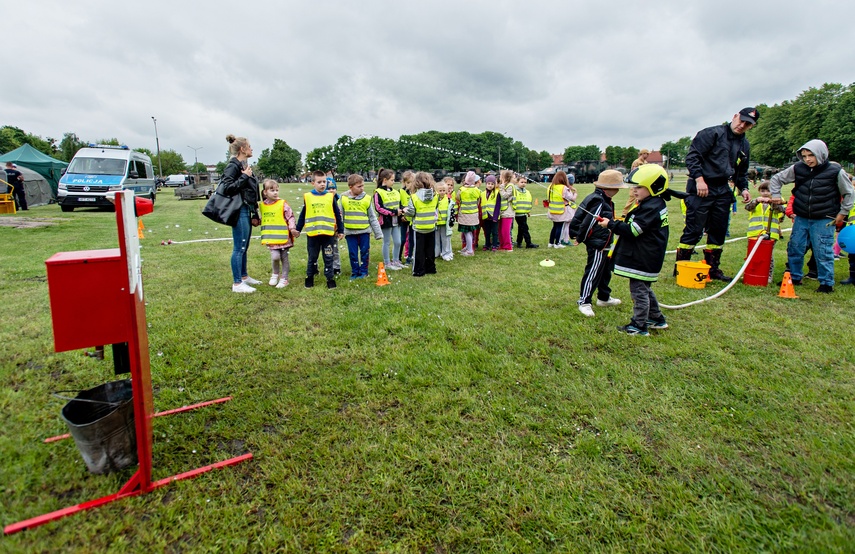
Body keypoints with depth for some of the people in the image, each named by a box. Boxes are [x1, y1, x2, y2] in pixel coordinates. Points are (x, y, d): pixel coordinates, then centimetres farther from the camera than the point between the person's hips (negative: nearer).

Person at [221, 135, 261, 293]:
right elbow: (227, 188, -20)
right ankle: (237, 284, 1)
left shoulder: (244, 166, 17)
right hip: (239, 212, -9)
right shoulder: (233, 166, -11)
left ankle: (244, 277, 28)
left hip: (246, 211, 9)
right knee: (239, 248, -5)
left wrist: (255, 214, 18)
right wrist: (244, 176, -17)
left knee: (244, 247, 17)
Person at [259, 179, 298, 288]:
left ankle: (284, 278, 22)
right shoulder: (262, 205, 6)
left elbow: (290, 217, -8)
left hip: (283, 237, -2)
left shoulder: (283, 204, -7)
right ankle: (275, 274, 17)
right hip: (271, 238, 2)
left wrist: (292, 228, -19)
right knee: (275, 256, -12)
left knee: (284, 258, 7)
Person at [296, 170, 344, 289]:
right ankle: (309, 277, 27)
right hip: (312, 233, 1)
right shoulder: (307, 197, 2)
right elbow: (302, 215, 10)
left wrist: (341, 230, 6)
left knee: (328, 257, 6)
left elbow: (338, 215, 6)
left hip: (328, 233, -1)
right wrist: (298, 229, 11)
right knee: (312, 257, 13)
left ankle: (330, 278, 16)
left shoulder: (331, 197, 1)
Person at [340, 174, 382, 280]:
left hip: (364, 230, 0)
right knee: (353, 253, 8)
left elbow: (372, 217, 3)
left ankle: (363, 272, 21)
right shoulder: (344, 198, -3)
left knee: (364, 252, 6)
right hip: (350, 231, 0)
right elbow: (340, 216, 7)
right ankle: (355, 272, 22)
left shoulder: (367, 198, -4)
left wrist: (378, 233, 5)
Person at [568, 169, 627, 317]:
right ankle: (584, 302, 6)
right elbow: (588, 223, -22)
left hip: (604, 245, 11)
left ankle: (604, 297, 38)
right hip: (597, 245, -11)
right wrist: (580, 238, -10)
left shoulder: (604, 200, 10)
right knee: (593, 273, -4)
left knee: (605, 271, 22)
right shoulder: (599, 203, -22)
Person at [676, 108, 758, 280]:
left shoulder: (745, 145, 18)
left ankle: (712, 269, 20)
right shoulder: (712, 133, -5)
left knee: (718, 232, 10)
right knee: (693, 230, -7)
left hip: (723, 192, 8)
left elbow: (742, 172, 27)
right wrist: (699, 178, -20)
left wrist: (743, 188, 11)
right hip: (701, 189, -8)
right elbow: (692, 156, -12)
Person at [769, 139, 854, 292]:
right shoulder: (797, 169, -2)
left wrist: (842, 213, 1)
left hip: (824, 220, -3)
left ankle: (827, 283, 10)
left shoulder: (835, 171, -7)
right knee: (794, 248, 8)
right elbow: (776, 179, 11)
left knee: (823, 252, -1)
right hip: (801, 218, 3)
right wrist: (776, 195, 0)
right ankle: (794, 277, 24)